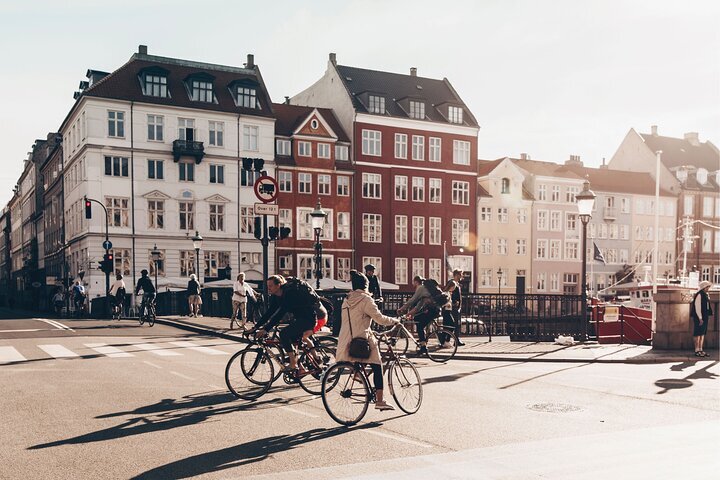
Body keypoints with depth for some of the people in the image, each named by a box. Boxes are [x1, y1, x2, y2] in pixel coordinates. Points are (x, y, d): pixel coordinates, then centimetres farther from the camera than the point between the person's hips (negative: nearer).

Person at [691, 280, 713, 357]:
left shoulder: (705, 295, 15)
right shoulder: (699, 295, -15)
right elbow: (697, 307, -18)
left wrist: (708, 316, 14)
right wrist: (700, 318, -20)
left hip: (705, 317, 10)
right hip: (699, 317, -10)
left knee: (702, 334, 11)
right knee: (697, 334, -5)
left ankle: (701, 350, 16)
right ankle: (697, 351, -2)